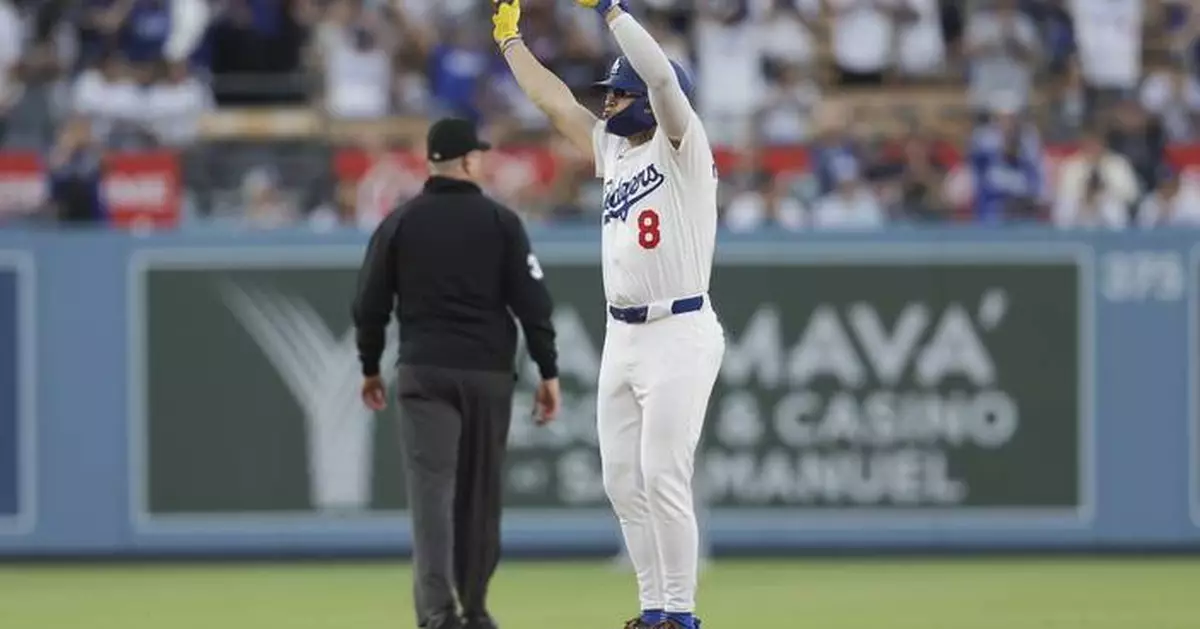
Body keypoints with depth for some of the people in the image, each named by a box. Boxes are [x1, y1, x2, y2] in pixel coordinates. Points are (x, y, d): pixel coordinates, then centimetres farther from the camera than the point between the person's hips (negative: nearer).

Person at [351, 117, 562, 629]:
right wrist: (548, 372, 0)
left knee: (432, 488, -7)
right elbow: (532, 302, -4)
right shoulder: (500, 222, 0)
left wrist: (370, 367, 19)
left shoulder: (399, 223, 2)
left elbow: (371, 303, 6)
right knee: (481, 492, 13)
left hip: (423, 373, 0)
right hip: (488, 373, 0)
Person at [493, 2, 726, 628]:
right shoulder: (614, 150, 15)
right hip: (622, 337, 8)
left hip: (678, 336, -8)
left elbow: (661, 77, -22)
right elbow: (556, 101, 23)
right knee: (623, 481, 7)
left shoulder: (683, 148, -7)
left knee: (664, 479, -10)